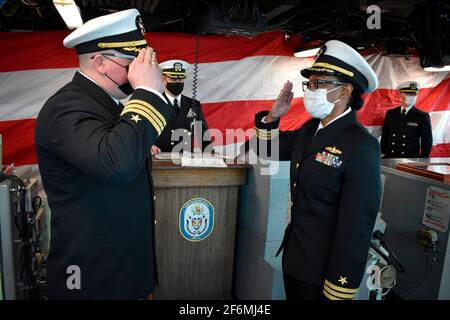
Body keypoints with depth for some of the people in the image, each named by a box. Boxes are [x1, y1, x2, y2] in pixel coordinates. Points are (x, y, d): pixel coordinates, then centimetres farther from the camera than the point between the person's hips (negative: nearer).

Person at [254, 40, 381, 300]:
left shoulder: (362, 145, -22)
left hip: (323, 270, -7)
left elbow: (356, 225, -23)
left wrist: (339, 291, -19)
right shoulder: (310, 129, 1)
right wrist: (273, 116, -7)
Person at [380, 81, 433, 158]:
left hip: (412, 160, -2)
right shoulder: (390, 113, 5)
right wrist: (383, 154, 2)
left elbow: (427, 142, -1)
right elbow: (384, 136, 8)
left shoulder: (422, 116, -3)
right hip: (390, 159, 2)